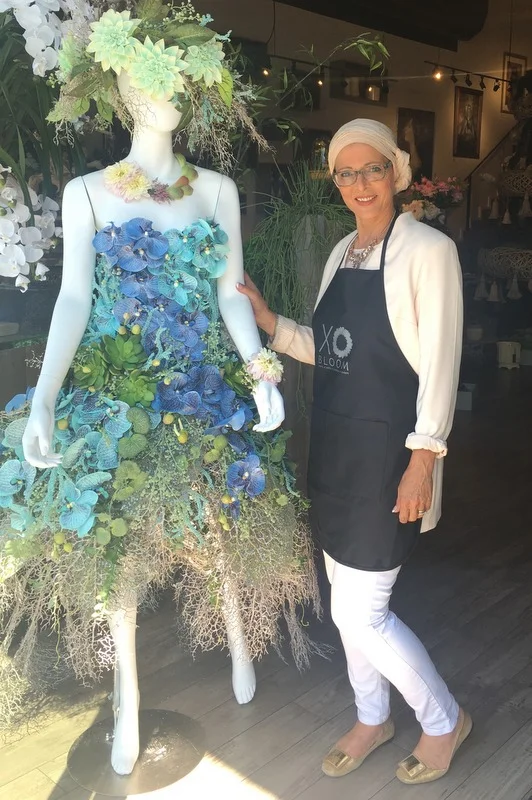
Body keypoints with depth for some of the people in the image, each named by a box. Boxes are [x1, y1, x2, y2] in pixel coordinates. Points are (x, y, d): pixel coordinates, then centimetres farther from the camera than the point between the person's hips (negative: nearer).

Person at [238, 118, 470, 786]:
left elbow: (439, 363, -14)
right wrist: (270, 323, -1)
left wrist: (422, 460, -18)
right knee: (346, 597, 17)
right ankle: (372, 717, 40)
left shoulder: (427, 249, -11)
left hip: (389, 448, -7)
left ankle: (444, 720, 26)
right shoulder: (342, 252, 12)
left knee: (361, 612, -2)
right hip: (334, 444, 8)